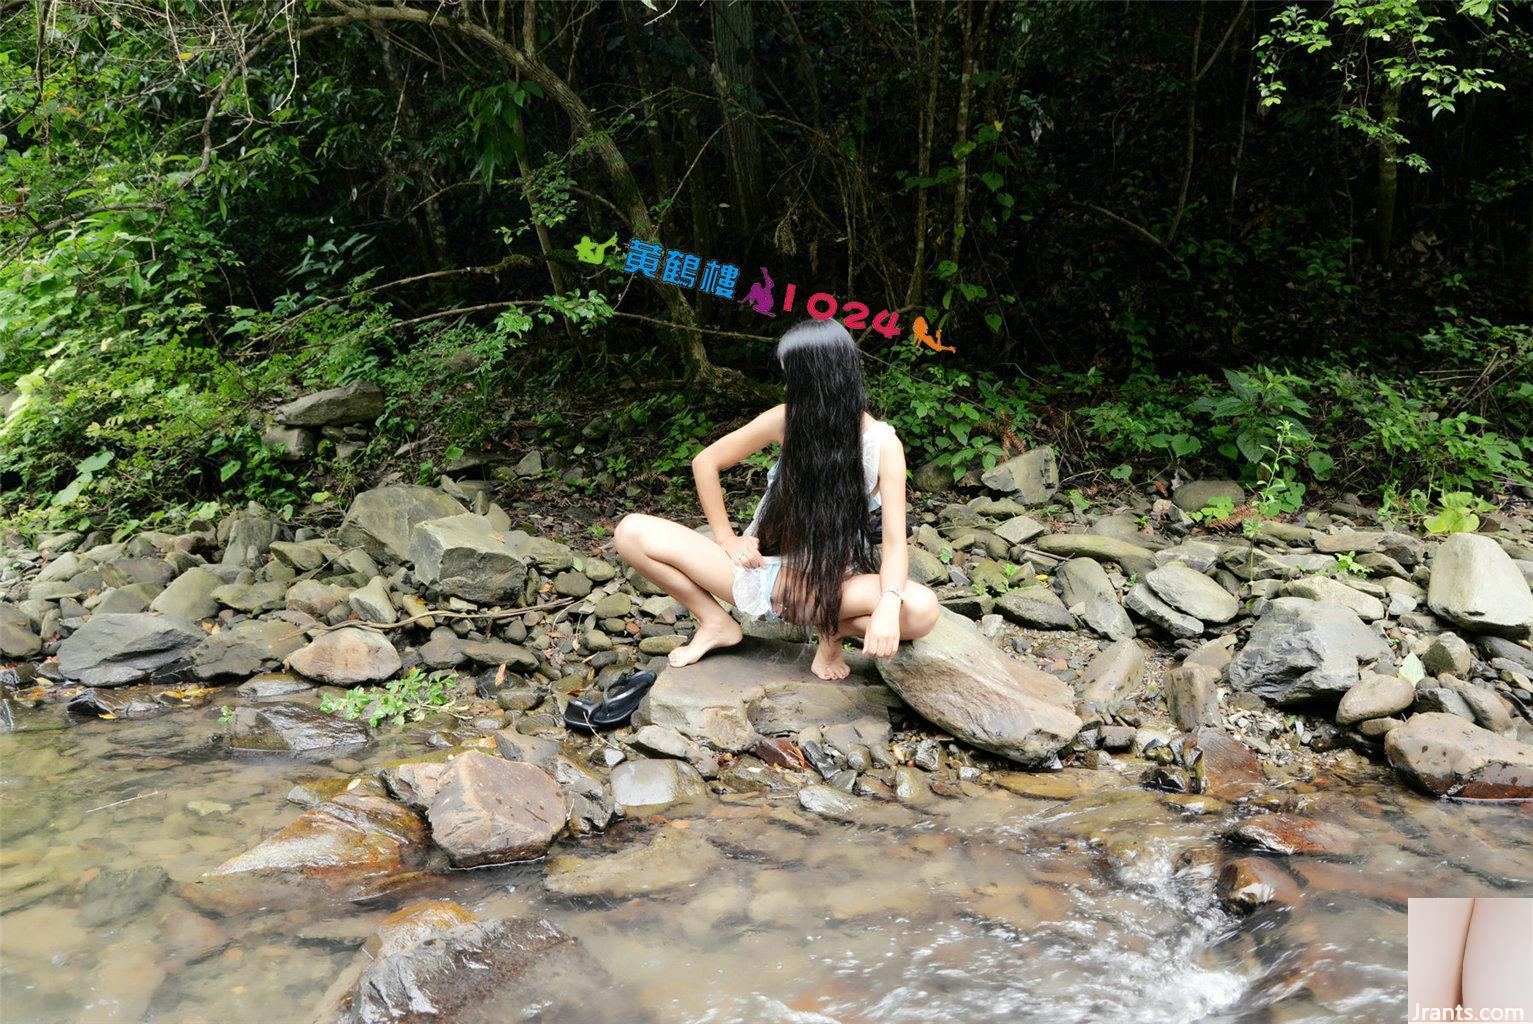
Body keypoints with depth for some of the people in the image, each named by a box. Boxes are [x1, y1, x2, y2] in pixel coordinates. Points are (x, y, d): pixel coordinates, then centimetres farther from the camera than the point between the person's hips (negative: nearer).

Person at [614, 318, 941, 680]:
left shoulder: (882, 444, -12)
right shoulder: (787, 420, -7)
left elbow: (895, 542, -18)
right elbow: (706, 462, 5)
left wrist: (888, 605, -36)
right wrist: (726, 537, -1)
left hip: (828, 583, -2)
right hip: (760, 565, 3)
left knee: (922, 609, -34)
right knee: (632, 532, -14)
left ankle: (834, 631, -3)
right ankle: (717, 623, 3)